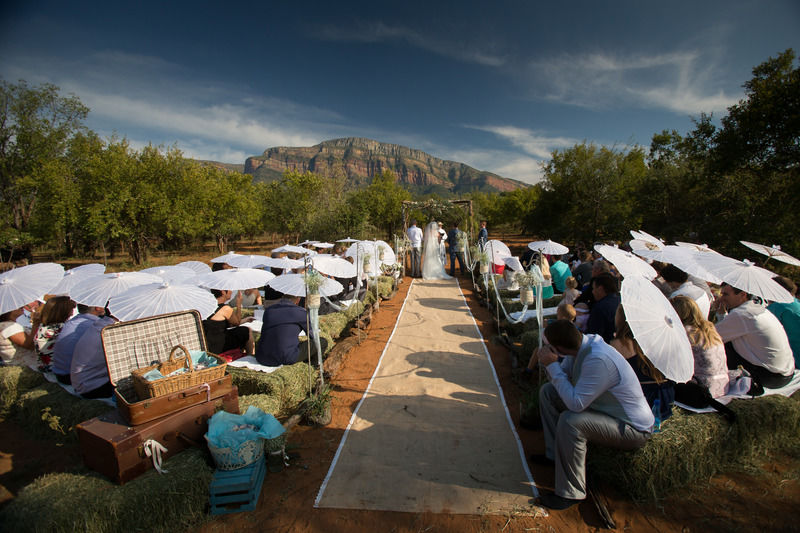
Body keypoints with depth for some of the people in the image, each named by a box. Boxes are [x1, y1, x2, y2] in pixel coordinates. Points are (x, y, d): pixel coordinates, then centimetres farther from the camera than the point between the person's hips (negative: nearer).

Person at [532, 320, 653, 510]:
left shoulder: (598, 360, -34)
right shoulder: (581, 345, -7)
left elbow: (576, 403, -34)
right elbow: (563, 377, 7)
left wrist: (552, 365, -30)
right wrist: (547, 362, -14)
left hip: (633, 429, -9)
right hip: (605, 408, 9)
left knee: (570, 421, -33)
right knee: (548, 391, 6)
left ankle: (571, 493, -14)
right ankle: (555, 454, 16)